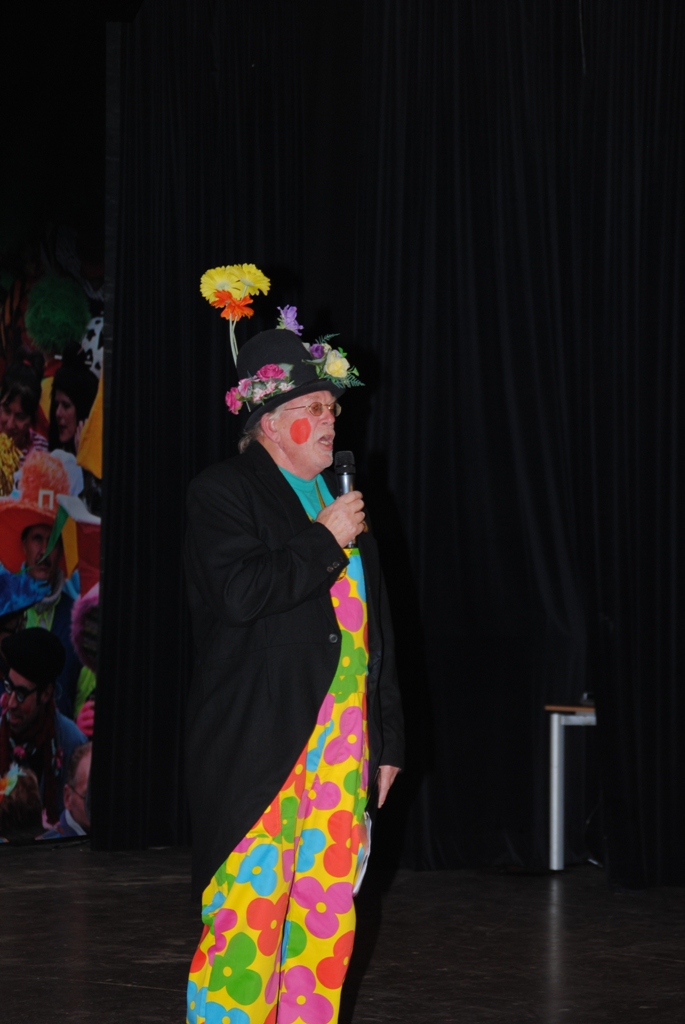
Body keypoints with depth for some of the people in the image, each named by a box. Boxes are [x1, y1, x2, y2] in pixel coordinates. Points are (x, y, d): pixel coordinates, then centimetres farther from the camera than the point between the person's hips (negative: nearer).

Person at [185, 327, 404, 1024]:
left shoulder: (338, 498, 20)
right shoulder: (221, 494, -2)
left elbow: (375, 624, 22)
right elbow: (240, 593, -20)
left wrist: (385, 739, 18)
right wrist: (325, 541, -11)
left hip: (343, 743, 7)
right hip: (261, 743, -7)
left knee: (327, 915, 6)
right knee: (249, 906, -10)